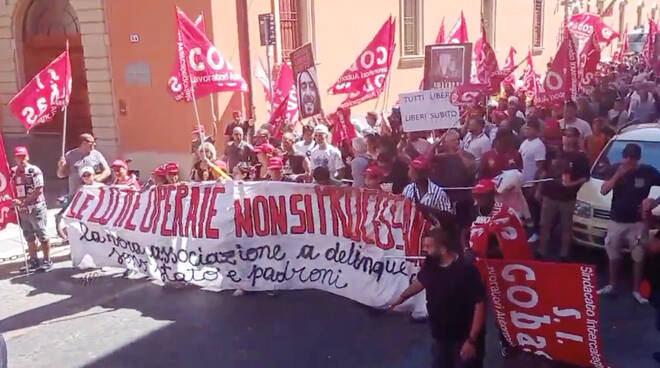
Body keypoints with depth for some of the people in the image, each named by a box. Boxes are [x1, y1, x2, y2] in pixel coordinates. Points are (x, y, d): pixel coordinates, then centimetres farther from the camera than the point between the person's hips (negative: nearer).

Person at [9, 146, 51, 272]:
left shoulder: (34, 171, -10)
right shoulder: (13, 172, 8)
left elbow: (38, 190, -15)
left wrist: (23, 201, -18)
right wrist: (14, 201, -5)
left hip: (36, 208, -6)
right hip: (22, 210, 6)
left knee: (42, 235, -1)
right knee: (29, 237, 14)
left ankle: (47, 261, 6)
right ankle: (34, 261, 25)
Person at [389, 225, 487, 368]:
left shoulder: (467, 270, -27)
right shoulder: (430, 265, -6)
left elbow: (480, 304, -24)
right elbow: (420, 282, 17)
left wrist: (472, 340, -23)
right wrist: (402, 297, 28)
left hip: (464, 339, -6)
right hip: (440, 336, 6)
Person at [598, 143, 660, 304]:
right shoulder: (615, 169, -5)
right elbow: (603, 191, -13)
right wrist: (618, 174, -23)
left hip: (638, 222, -2)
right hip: (616, 220, 2)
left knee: (638, 257, 5)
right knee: (613, 255, 13)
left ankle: (636, 290, 18)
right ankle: (612, 286, 29)